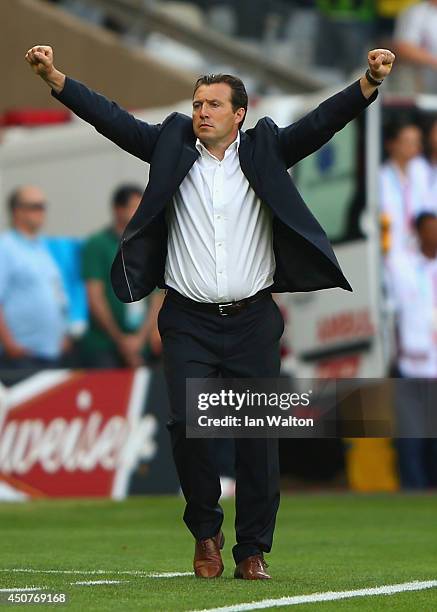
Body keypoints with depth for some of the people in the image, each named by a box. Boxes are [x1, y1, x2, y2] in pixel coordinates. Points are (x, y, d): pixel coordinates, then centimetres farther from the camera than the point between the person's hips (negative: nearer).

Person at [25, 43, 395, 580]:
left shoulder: (264, 151, 5)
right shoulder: (172, 148, 7)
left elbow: (321, 122, -6)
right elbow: (111, 118, 2)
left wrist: (370, 83, -22)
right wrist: (52, 77, -9)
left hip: (253, 320, 0)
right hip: (188, 323, 0)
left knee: (258, 434, -2)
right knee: (187, 423, -12)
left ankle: (253, 551, 8)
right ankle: (205, 532, 10)